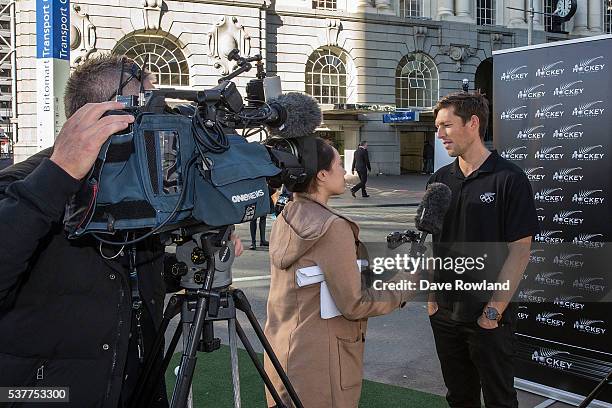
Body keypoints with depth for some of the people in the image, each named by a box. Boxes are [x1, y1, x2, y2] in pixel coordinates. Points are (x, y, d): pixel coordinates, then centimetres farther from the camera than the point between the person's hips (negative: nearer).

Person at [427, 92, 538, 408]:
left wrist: (495, 309, -14)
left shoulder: (509, 179, -11)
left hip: (488, 316, -5)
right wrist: (430, 294, 4)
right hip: (443, 311, 5)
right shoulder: (439, 180, 5)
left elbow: (520, 250, -12)